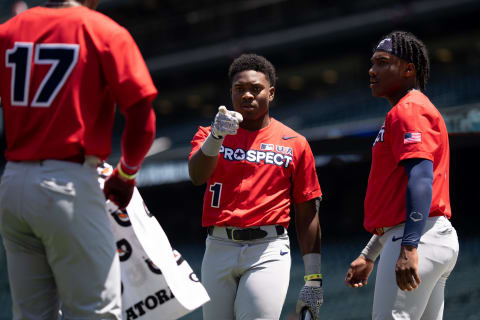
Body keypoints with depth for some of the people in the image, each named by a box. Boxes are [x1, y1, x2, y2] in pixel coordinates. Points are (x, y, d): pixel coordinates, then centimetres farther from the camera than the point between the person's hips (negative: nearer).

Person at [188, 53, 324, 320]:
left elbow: (307, 214, 8)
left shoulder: (294, 143, 9)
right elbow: (197, 176, -9)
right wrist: (216, 136, -28)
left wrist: (313, 280, 3)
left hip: (268, 251, -2)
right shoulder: (209, 135, 12)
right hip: (219, 248, 2)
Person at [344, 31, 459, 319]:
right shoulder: (411, 110, 26)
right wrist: (369, 256, 30)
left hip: (420, 238, -11)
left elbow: (421, 179, -21)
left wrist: (409, 248, -30)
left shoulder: (409, 111, -8)